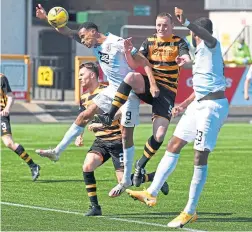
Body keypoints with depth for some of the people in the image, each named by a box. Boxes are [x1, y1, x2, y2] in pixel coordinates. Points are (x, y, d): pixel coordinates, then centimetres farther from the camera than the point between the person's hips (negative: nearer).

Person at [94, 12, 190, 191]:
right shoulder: (149, 42, 6)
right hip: (149, 85, 2)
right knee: (131, 76, -33)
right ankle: (109, 117, -32)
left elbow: (187, 59, -22)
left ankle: (141, 165, 10)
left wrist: (185, 60, -46)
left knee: (159, 135, -14)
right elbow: (134, 63, -4)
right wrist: (128, 53, -25)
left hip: (167, 91, -2)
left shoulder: (178, 42, -2)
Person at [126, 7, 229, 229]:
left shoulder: (212, 45, -9)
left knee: (200, 157, -7)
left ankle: (190, 212, -2)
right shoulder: (200, 51, 19)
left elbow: (206, 34, -35)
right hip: (198, 104, 10)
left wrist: (185, 22, -50)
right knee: (173, 146, 12)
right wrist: (185, 104, 26)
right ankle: (151, 193, 20)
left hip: (213, 106, -10)